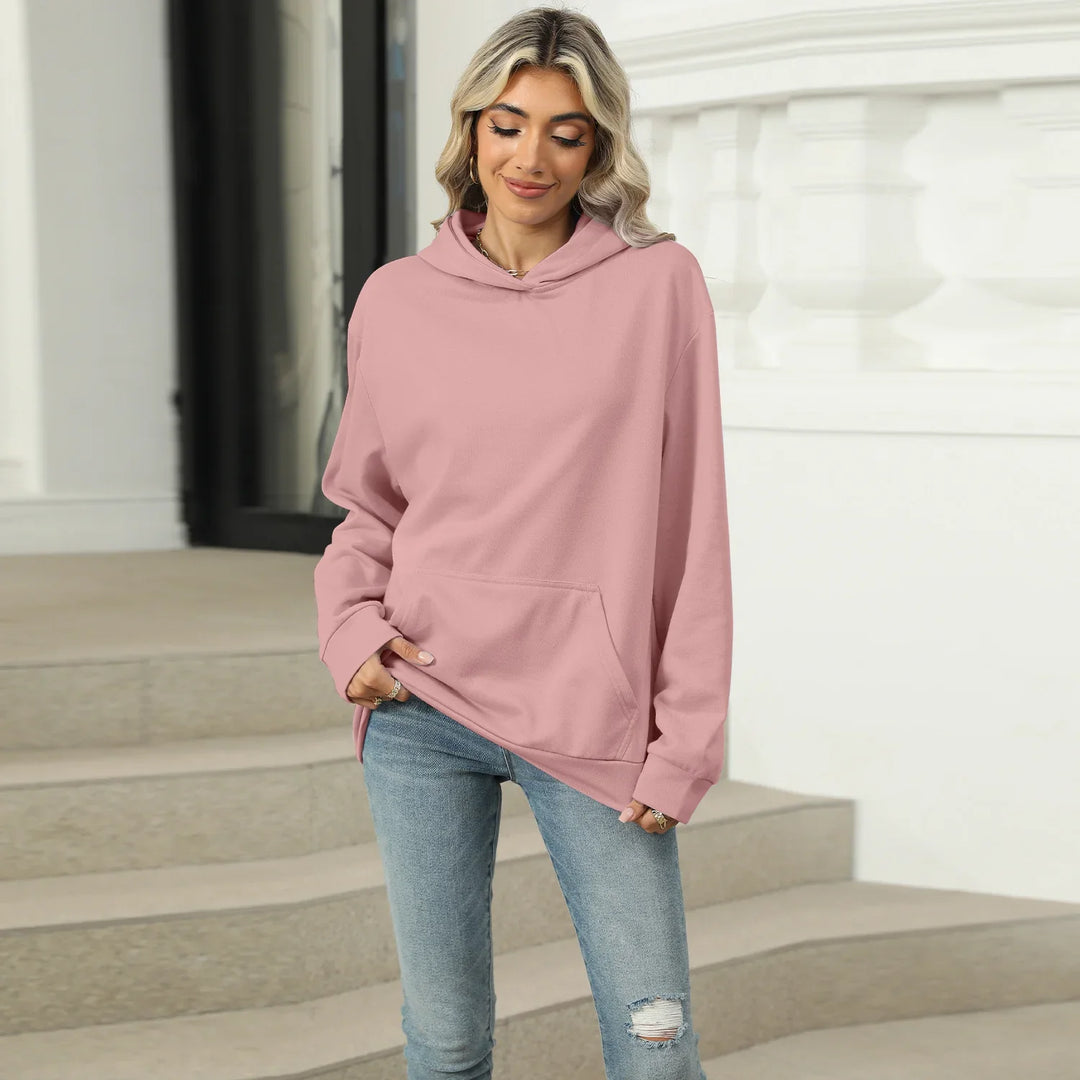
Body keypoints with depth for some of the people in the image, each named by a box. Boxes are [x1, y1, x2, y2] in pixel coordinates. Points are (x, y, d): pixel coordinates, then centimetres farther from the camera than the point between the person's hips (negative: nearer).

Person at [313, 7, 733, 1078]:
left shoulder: (657, 284, -3)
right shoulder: (396, 302, 5)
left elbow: (691, 528, -3)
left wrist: (686, 741, -5)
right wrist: (351, 628, -3)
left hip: (594, 720, -2)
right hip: (419, 716, 2)